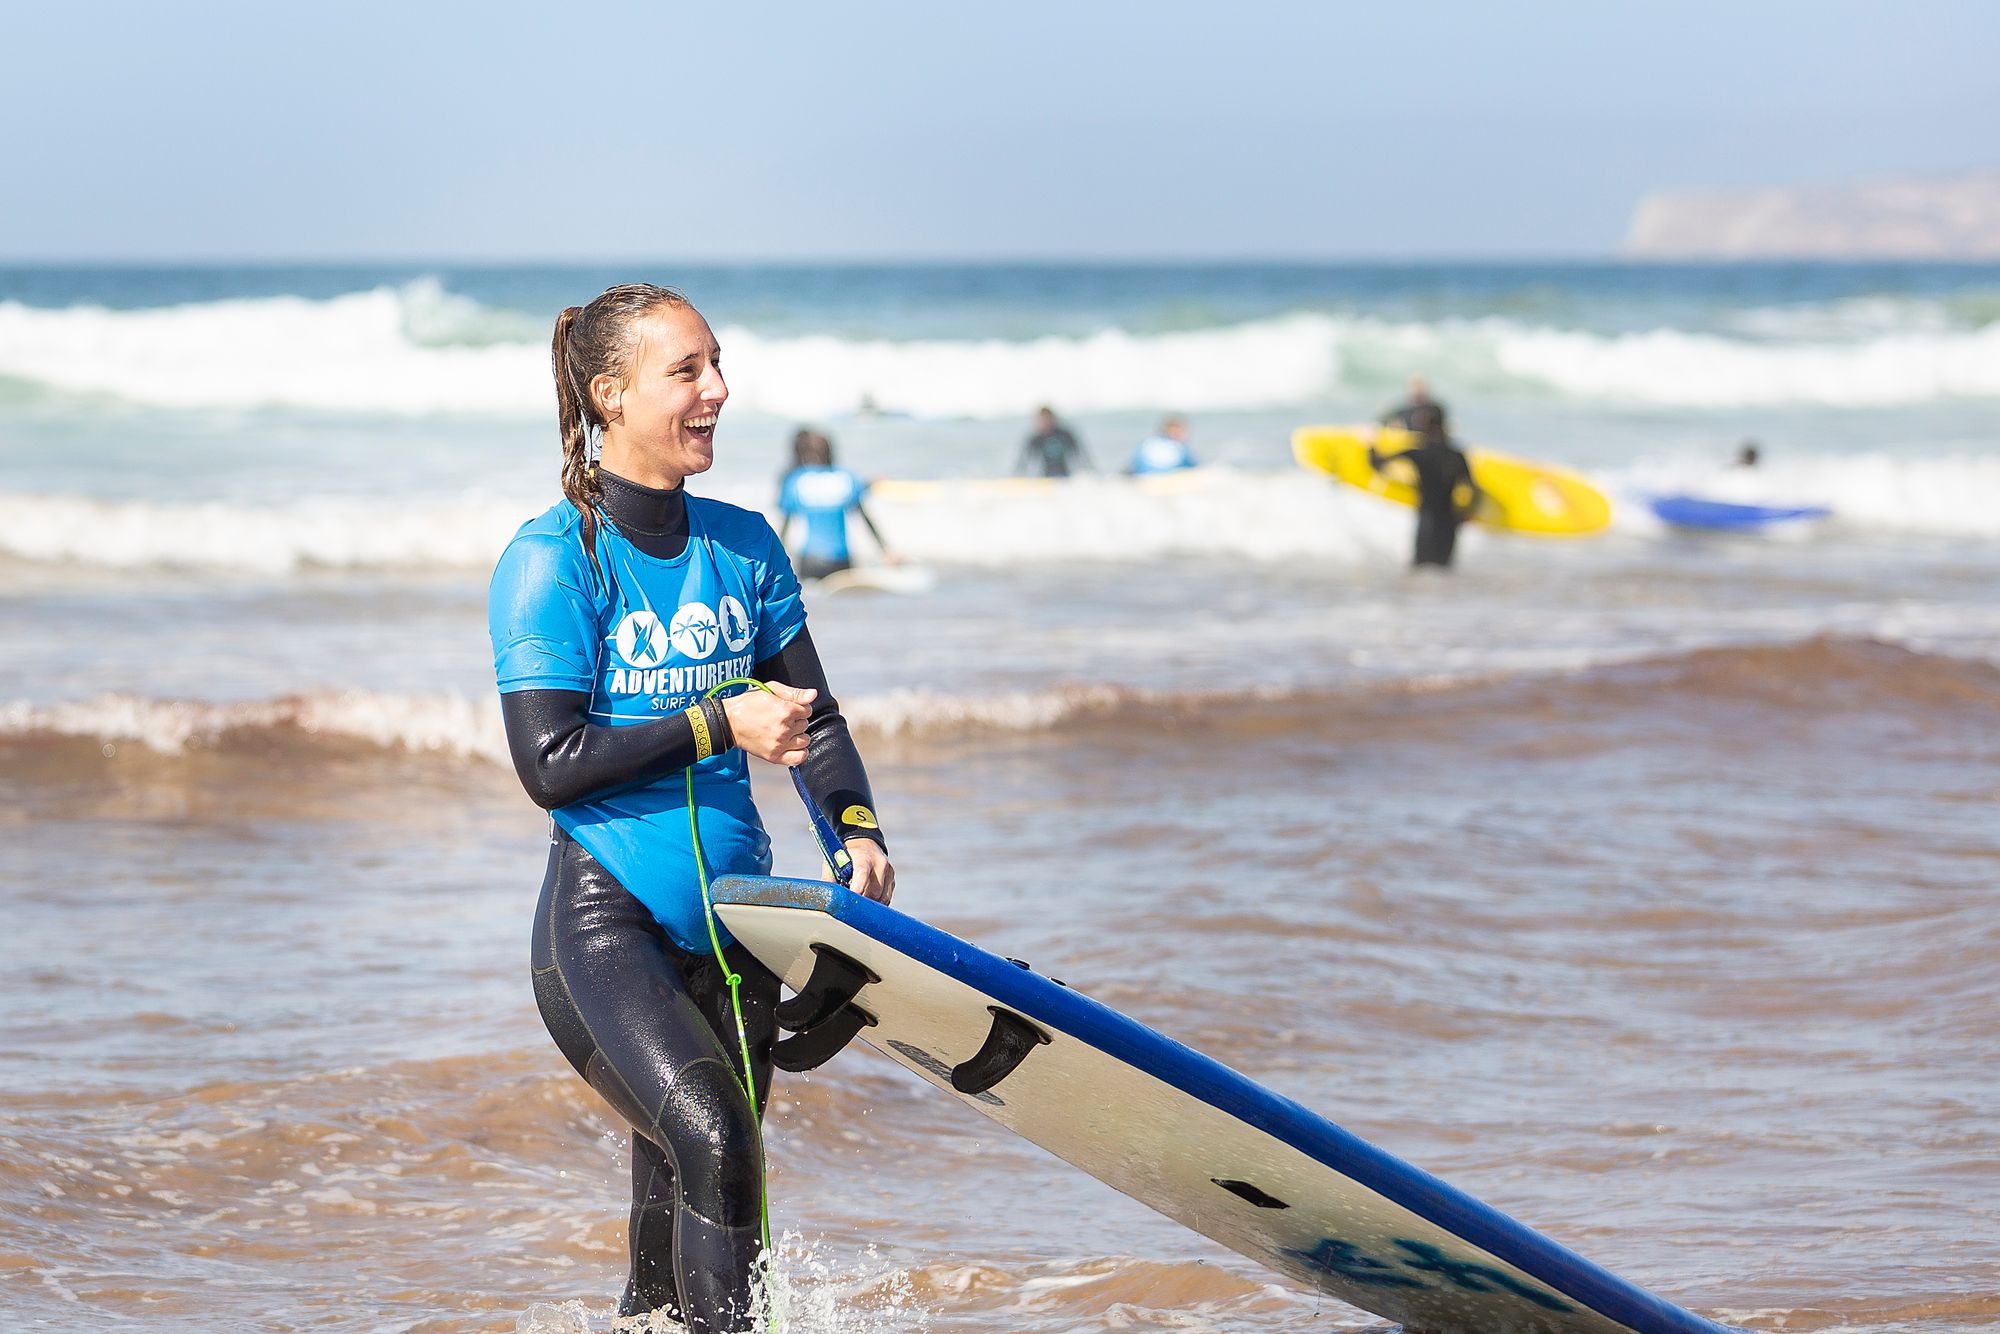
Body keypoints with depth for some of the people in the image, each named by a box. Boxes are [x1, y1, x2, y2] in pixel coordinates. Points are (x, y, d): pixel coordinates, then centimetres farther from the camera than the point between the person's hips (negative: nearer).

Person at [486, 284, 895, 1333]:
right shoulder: (552, 559, -9)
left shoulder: (743, 544, 8)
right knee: (713, 1140, -26)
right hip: (604, 923, -6)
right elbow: (549, 763, -15)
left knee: (690, 1206, 10)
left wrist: (856, 832, -5)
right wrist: (720, 725, -18)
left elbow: (812, 716, 13)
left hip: (730, 925, 6)